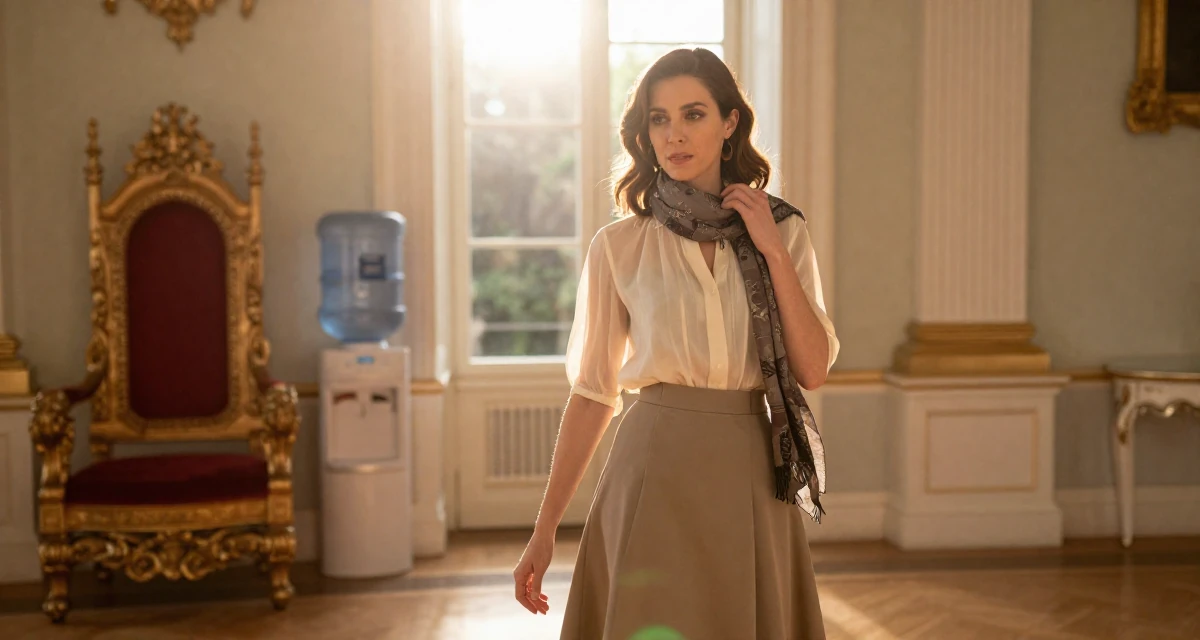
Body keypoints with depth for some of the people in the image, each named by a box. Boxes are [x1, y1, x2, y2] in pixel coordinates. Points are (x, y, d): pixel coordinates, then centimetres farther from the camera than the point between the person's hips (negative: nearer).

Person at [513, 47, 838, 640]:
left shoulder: (785, 232, 5)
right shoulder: (618, 246, 0)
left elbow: (813, 370, -1)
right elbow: (593, 391, 3)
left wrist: (773, 252, -8)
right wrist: (544, 530, 2)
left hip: (754, 478, 2)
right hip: (658, 472, -2)